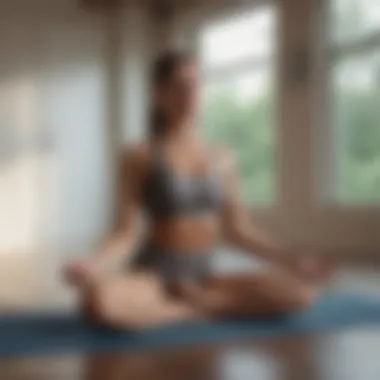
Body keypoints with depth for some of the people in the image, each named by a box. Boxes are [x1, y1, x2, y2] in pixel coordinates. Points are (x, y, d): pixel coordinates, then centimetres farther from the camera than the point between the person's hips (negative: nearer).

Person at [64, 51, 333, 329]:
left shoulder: (222, 159, 10)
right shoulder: (139, 157, -1)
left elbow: (237, 231, 13)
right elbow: (127, 232, -7)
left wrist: (291, 261, 6)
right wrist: (92, 266, -26)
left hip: (203, 277, 3)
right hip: (154, 277, -3)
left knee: (300, 289, -19)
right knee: (99, 299, -38)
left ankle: (197, 300, -10)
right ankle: (199, 307, -16)